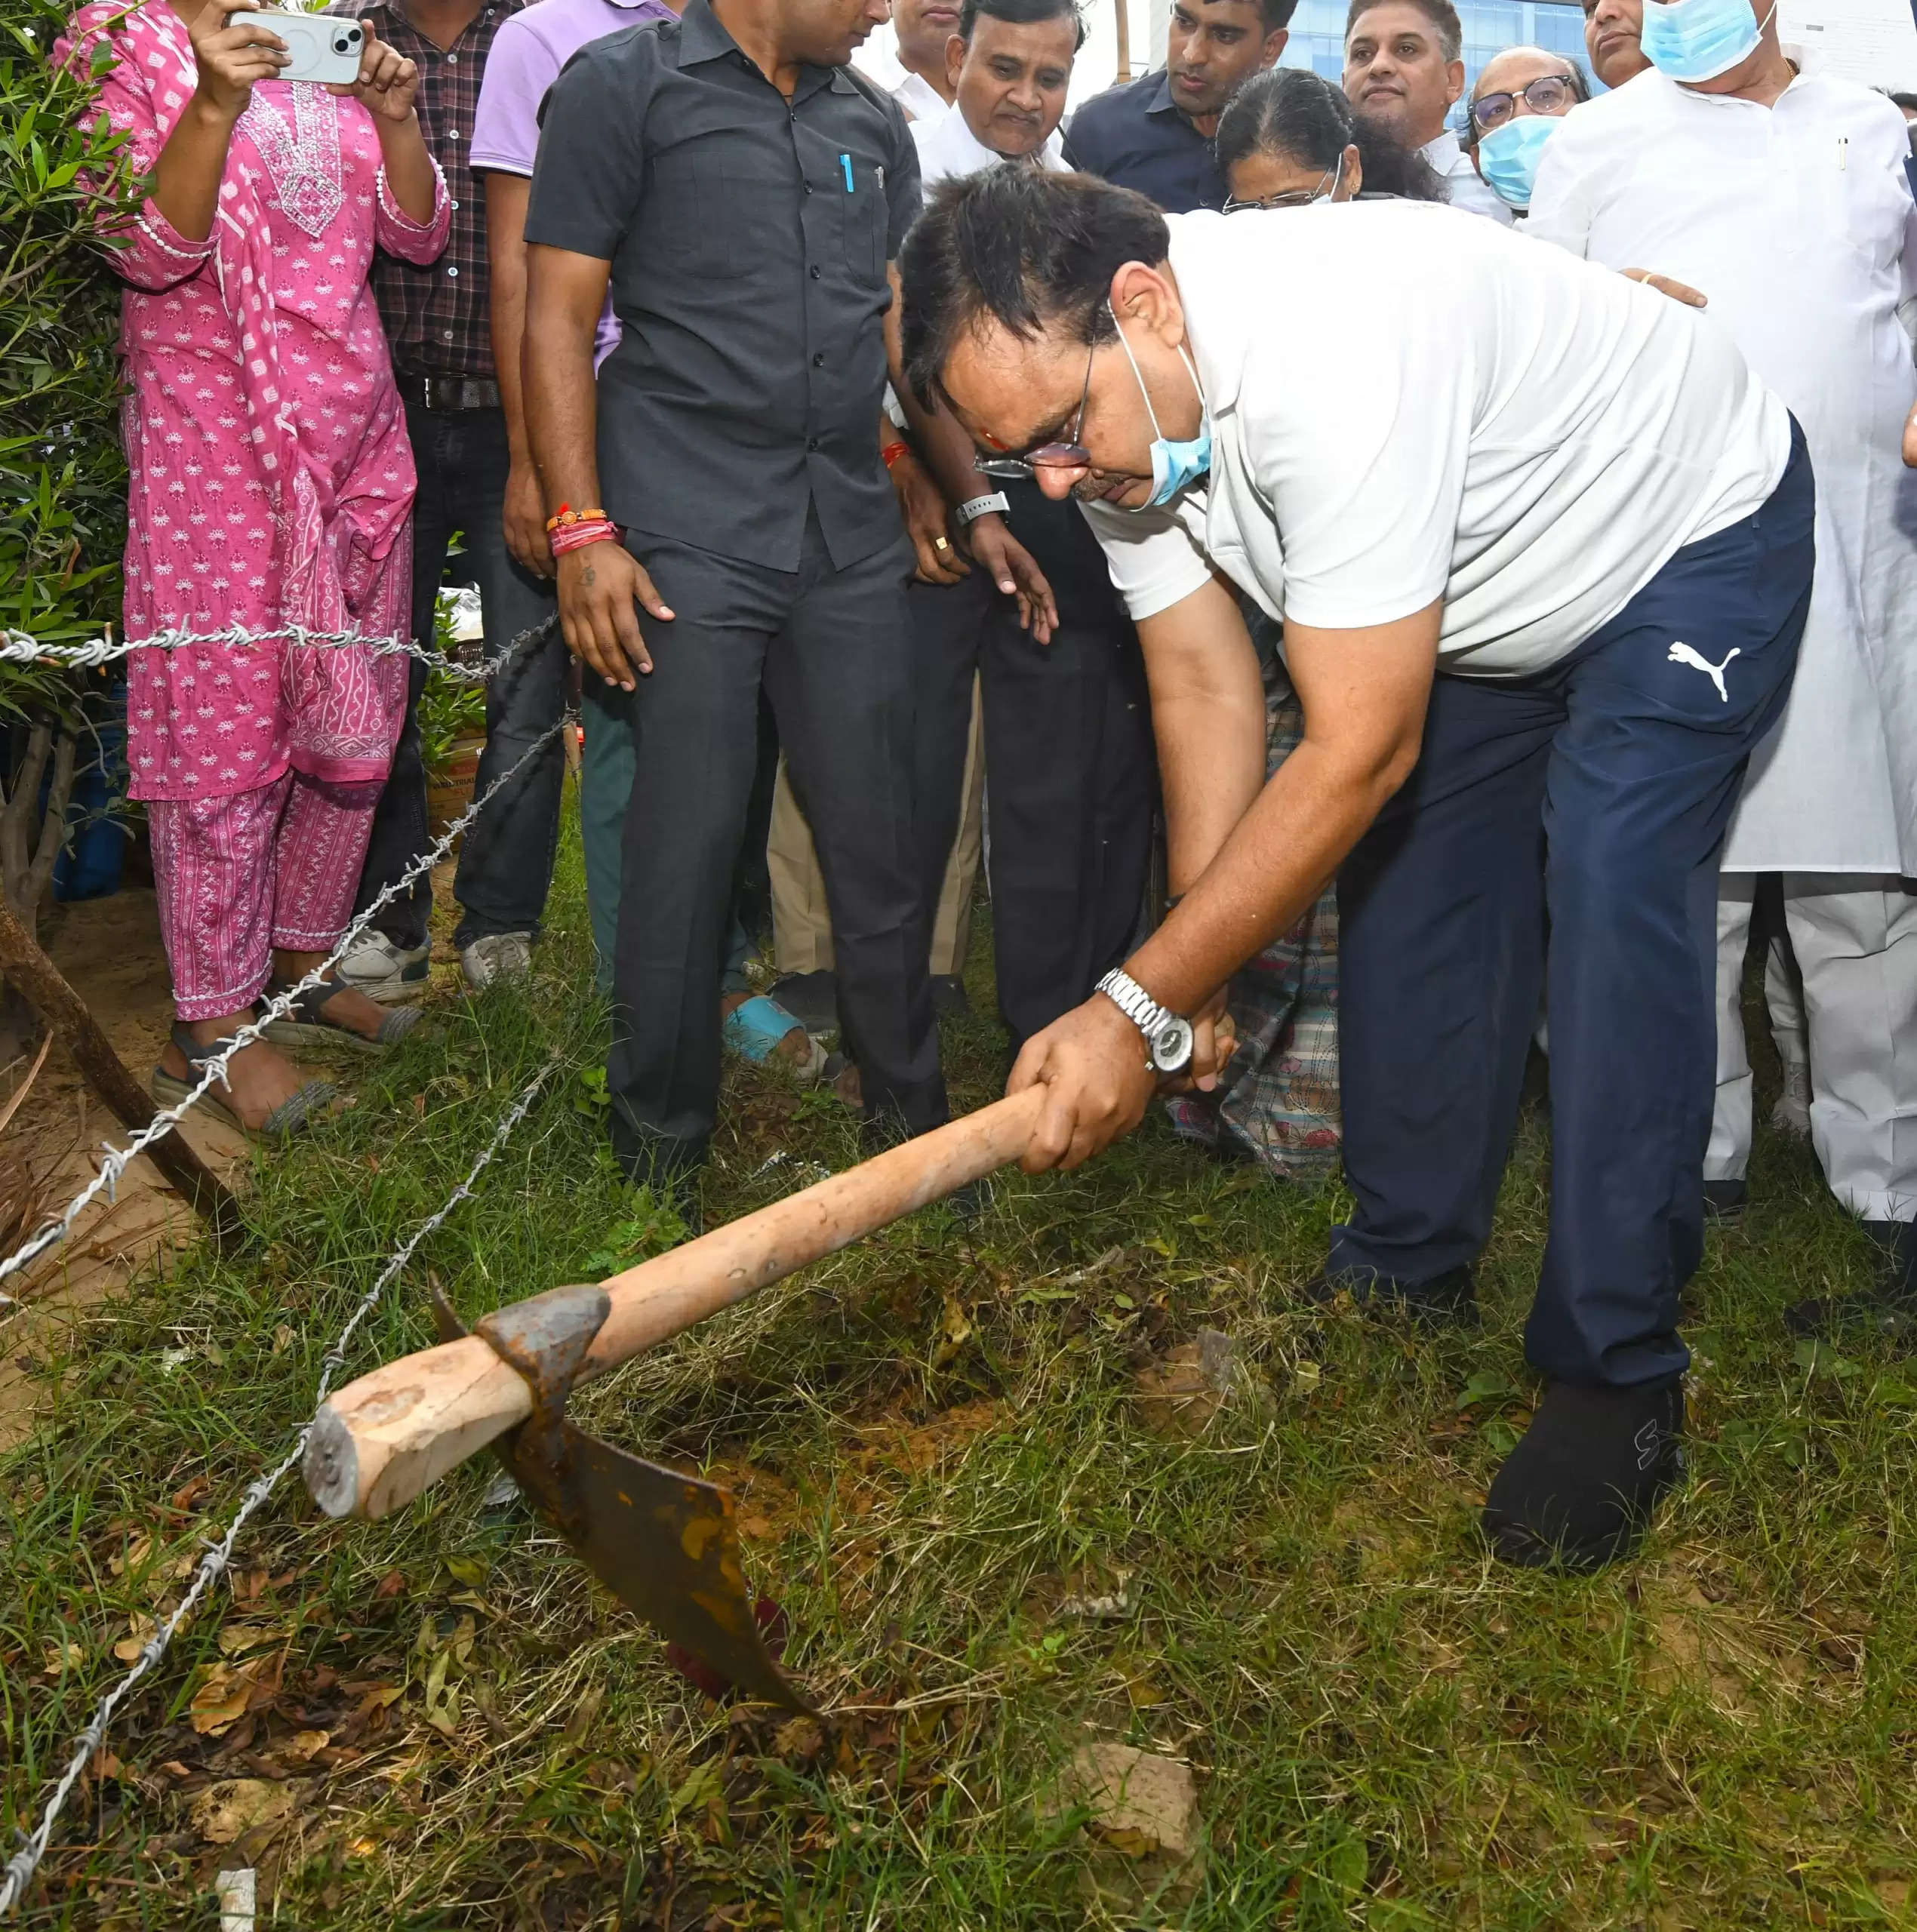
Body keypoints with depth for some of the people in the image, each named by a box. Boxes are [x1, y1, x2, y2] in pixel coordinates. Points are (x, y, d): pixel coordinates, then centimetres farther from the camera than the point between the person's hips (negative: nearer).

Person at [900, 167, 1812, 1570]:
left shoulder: (1331, 352, -42)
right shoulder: (1109, 401, -16)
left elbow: (1356, 756, -40)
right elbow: (1207, 687, -11)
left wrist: (1142, 1007, -37)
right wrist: (1194, 981, -15)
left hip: (1696, 539, -7)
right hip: (1486, 594, 8)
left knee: (1611, 905, -20)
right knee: (1405, 881, 5)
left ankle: (1617, 1375, -9)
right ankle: (1410, 1269, 20)